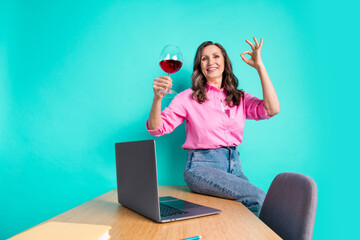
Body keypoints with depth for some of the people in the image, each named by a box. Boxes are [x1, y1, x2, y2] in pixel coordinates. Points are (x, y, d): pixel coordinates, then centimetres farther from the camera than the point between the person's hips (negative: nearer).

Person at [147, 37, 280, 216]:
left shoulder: (240, 98, 10)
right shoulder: (189, 98, 1)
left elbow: (272, 109, -8)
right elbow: (156, 129, -5)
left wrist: (260, 66, -6)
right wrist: (157, 98, -23)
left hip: (234, 165, 4)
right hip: (201, 166, -4)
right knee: (258, 198, -22)